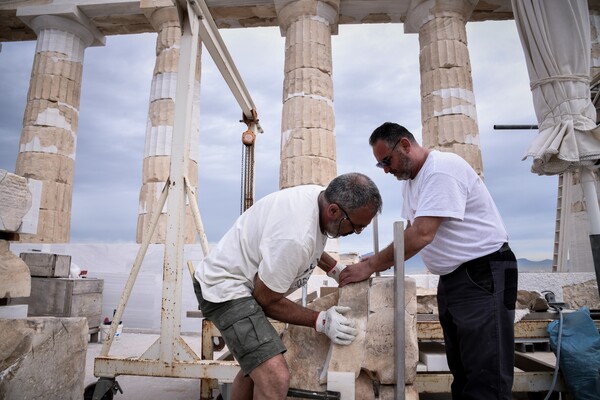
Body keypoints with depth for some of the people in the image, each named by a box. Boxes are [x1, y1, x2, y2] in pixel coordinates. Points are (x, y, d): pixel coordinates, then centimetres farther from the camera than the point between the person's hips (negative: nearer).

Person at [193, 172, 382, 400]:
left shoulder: (321, 195, -7)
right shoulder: (294, 238, -34)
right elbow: (266, 300, -20)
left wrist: (336, 269, 6)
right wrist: (320, 321, -17)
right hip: (224, 288, -10)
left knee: (257, 367, 25)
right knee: (275, 378, -23)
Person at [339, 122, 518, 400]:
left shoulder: (441, 169, -19)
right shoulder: (410, 179, 11)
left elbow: (422, 235, -27)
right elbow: (410, 232, 14)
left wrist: (371, 266, -23)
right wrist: (378, 260, 0)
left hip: (483, 275, -9)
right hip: (450, 278, 9)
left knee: (485, 378, -4)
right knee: (461, 371, 15)